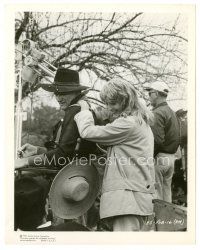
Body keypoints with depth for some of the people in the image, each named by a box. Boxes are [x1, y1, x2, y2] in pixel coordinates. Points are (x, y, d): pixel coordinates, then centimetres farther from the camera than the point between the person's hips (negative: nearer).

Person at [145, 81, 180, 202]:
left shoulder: (157, 113, -13)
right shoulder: (172, 113, 17)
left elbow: (157, 140, -22)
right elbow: (176, 138, 15)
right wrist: (171, 153, 15)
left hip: (158, 157, -9)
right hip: (171, 158, 9)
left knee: (156, 195, -4)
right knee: (167, 191, 15)